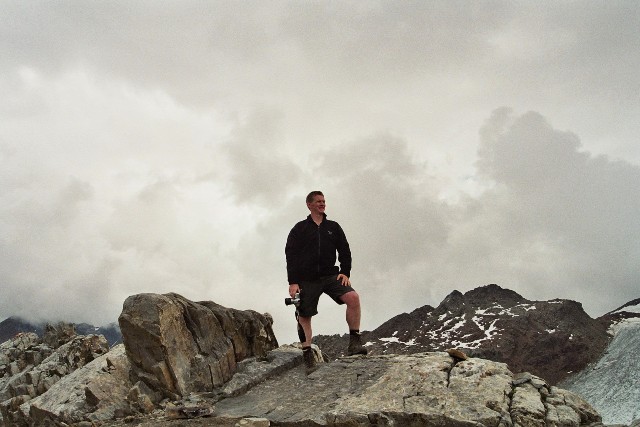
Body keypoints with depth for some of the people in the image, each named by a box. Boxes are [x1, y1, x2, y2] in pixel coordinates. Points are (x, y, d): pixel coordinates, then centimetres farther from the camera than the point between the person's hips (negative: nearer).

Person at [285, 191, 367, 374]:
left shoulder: (333, 227, 15)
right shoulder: (299, 229, 8)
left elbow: (344, 250, 14)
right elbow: (290, 256, 2)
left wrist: (345, 272, -2)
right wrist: (293, 282, -8)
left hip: (331, 276, 1)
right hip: (307, 279, -1)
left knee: (353, 297, -22)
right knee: (304, 316, -2)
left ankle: (354, 343, -17)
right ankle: (308, 357, 7)